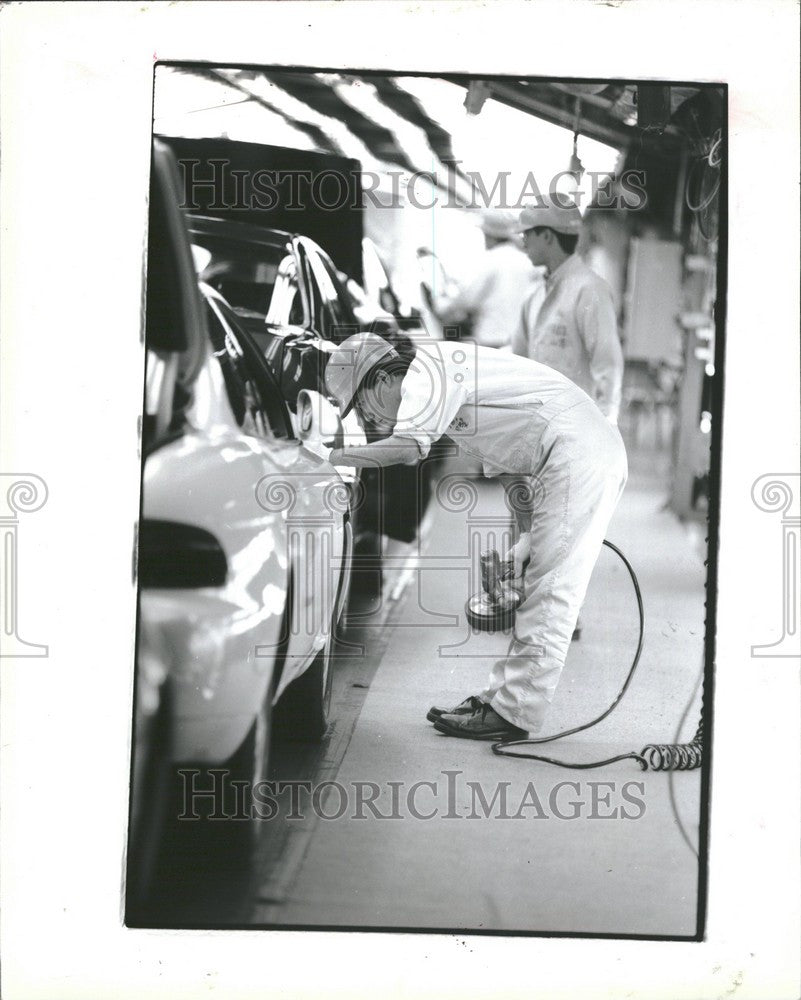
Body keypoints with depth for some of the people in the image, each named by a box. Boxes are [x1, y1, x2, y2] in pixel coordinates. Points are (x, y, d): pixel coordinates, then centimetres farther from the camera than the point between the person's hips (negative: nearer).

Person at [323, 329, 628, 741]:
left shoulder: (426, 368, -8)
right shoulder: (444, 382, 23)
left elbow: (409, 446, -24)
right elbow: (509, 466, 23)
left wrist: (333, 457, -12)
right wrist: (527, 538, 14)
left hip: (578, 455, -11)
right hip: (587, 456, 11)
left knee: (550, 590, -8)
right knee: (539, 589, 12)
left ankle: (513, 713, -5)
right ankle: (501, 696, 18)